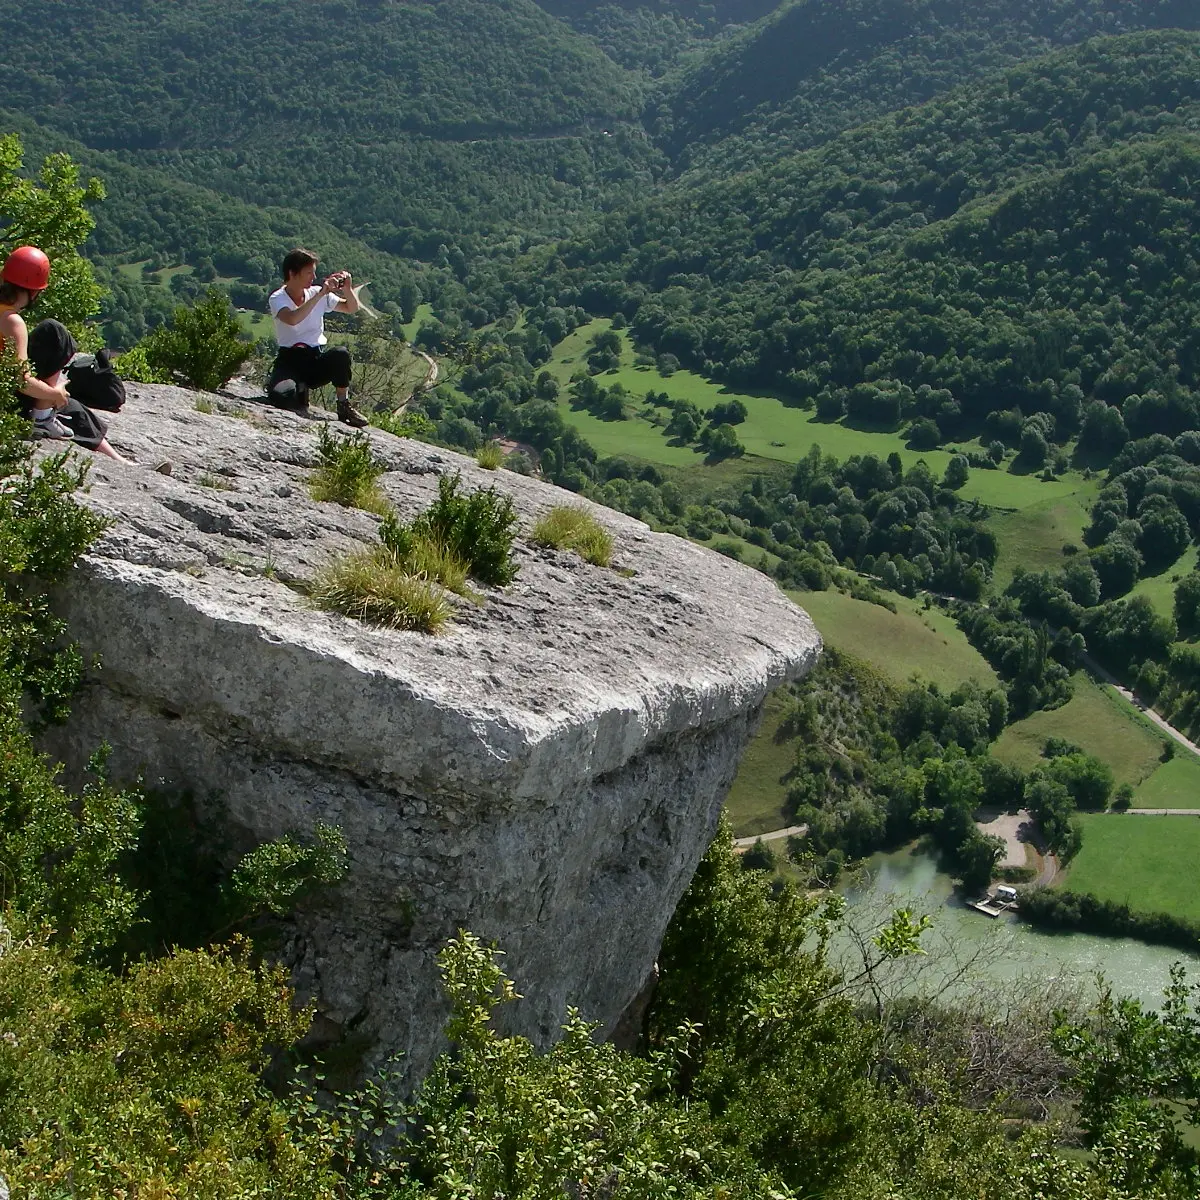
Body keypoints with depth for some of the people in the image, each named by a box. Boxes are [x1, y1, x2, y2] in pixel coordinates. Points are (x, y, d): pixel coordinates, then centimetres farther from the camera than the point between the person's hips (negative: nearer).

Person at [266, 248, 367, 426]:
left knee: (341, 353, -33)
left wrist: (348, 289, -9)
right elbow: (292, 319, -31)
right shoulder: (277, 299, -8)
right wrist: (321, 294, -31)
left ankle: (344, 406, -12)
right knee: (279, 395, -34)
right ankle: (300, 389, 6)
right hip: (290, 360, -3)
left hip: (318, 357, 3)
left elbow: (352, 308, 13)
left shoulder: (319, 294, 4)